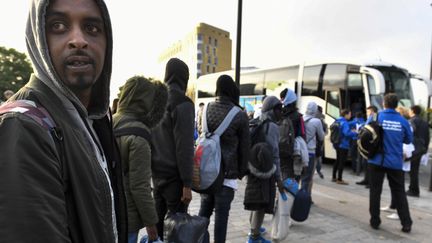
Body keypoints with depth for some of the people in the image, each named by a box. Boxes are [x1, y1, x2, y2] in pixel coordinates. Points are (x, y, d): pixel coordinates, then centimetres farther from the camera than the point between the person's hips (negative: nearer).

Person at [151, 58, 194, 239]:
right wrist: (187, 183, -14)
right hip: (174, 173, -6)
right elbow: (184, 146, -17)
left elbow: (150, 137, 11)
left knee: (158, 219, 16)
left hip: (157, 171, 7)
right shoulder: (182, 103, -13)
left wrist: (152, 167, 17)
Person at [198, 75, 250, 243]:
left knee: (205, 208, 18)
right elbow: (244, 147, -4)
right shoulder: (240, 115, -10)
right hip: (228, 171, -5)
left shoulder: (206, 110, 3)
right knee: (222, 212, 4)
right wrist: (242, 171, 7)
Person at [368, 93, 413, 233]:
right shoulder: (402, 121, -2)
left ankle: (375, 221, 14)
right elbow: (408, 140, 7)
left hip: (377, 160, -1)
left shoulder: (377, 117, -5)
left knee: (375, 191, 9)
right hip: (395, 162, 1)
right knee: (399, 193, 12)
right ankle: (406, 224, 15)